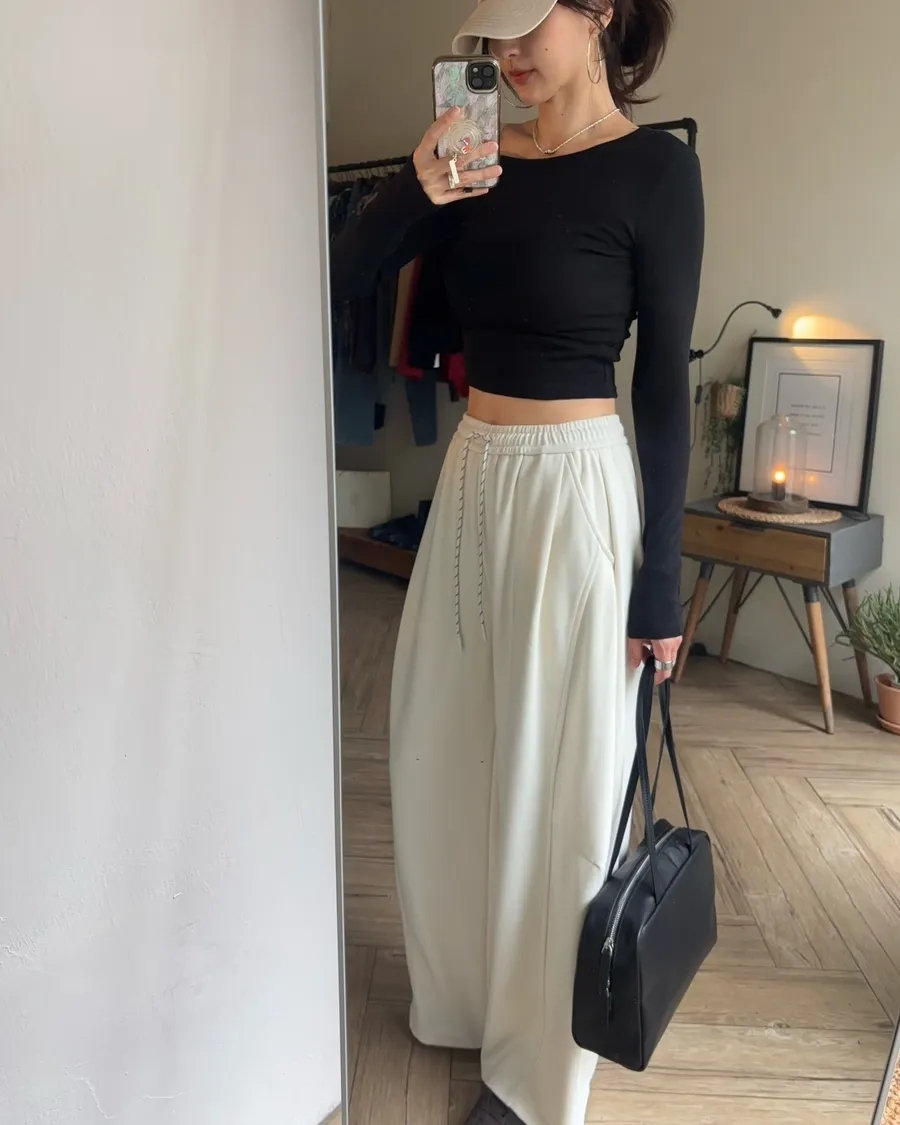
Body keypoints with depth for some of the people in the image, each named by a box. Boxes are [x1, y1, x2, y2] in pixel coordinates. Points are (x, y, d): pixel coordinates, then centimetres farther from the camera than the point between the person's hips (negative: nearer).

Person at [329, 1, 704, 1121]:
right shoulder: (485, 156, 9)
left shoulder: (655, 166, -6)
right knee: (444, 748, 15)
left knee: (559, 777, 5)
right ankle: (467, 990, 43)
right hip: (472, 475, 6)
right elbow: (335, 282, 2)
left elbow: (665, 384, -9)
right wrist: (417, 190, -16)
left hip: (574, 484, -6)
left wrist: (659, 582, -10)